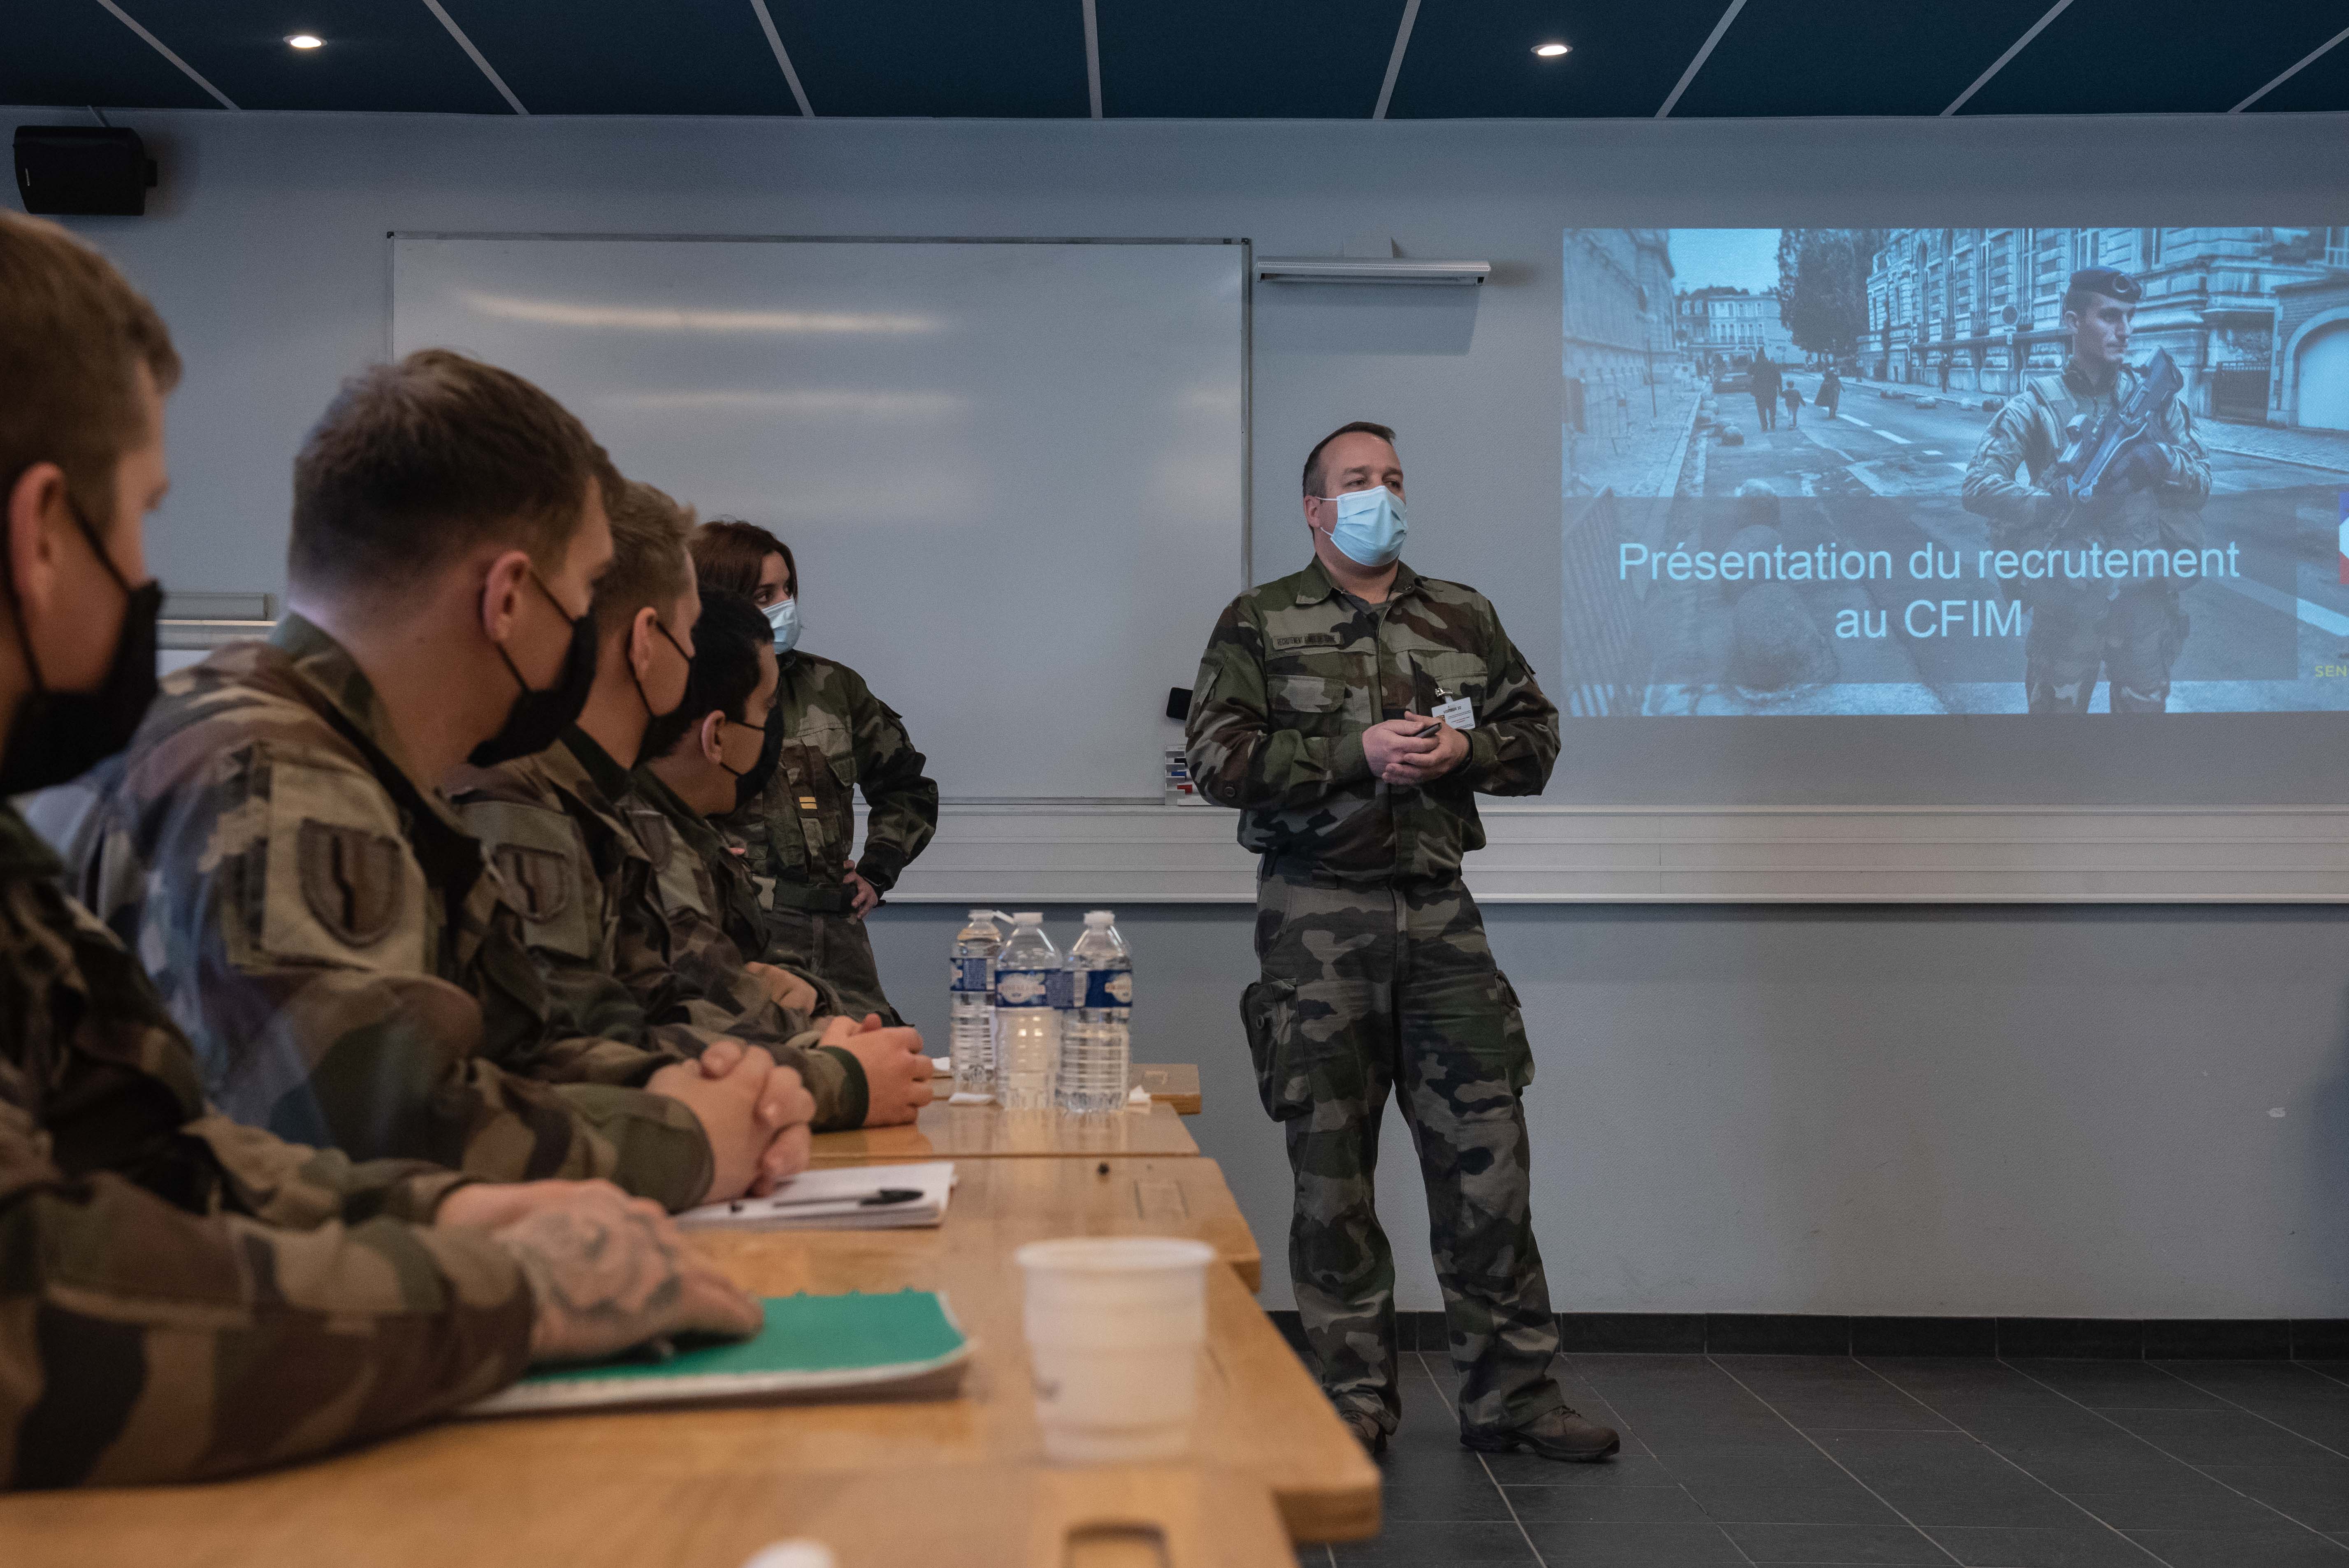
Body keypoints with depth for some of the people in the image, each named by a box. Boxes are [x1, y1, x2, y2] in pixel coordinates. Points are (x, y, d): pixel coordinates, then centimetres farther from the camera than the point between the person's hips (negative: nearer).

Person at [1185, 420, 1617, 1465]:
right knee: (1331, 1162, 3)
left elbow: (1537, 739, 15)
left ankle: (1511, 1390, 9)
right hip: (1318, 916, -2)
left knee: (1487, 1151, 0)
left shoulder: (1465, 619, 15)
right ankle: (1353, 1397, 14)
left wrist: (1463, 749, -7)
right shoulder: (1260, 624, 5)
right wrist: (1357, 755, -15)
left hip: (1438, 910, 3)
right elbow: (1218, 760, -7)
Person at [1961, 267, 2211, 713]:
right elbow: (1978, 487, -14)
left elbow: (2203, 482, 6)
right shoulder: (2036, 404, -5)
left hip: (2147, 598, 3)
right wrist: (2063, 505, -24)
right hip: (2069, 605, -3)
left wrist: (2162, 459, -15)